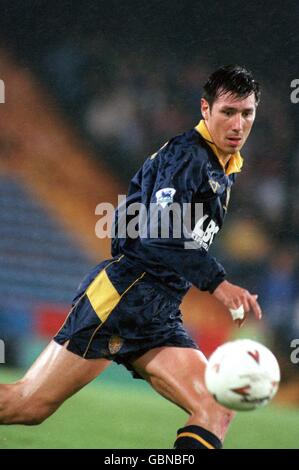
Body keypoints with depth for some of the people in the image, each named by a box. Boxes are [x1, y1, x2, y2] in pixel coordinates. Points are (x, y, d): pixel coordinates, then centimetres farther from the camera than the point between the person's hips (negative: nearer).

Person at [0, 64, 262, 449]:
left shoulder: (226, 170, 20)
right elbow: (160, 232, -21)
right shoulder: (187, 153, -8)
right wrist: (216, 282, -24)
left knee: (216, 412, -11)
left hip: (160, 317, 9)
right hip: (122, 296, -9)